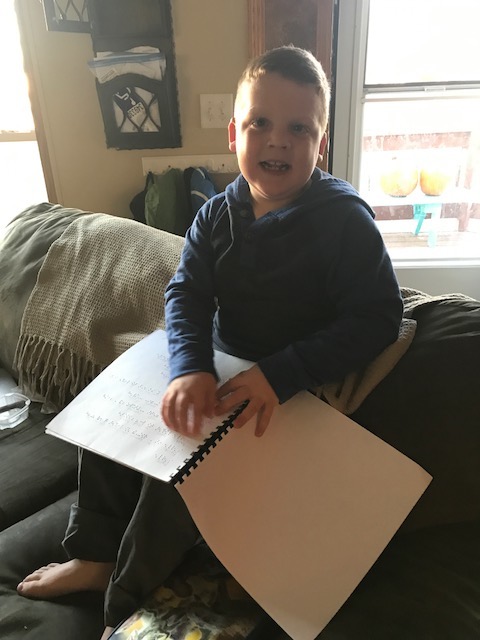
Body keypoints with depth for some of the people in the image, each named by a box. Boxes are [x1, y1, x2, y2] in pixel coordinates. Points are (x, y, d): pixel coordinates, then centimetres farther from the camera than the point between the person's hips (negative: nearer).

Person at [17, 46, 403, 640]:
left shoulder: (344, 219, -18)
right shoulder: (218, 214, -2)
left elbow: (377, 319, -22)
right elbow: (185, 292, -9)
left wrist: (279, 375, -32)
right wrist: (190, 367, -30)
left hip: (296, 389, -6)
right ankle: (96, 556, 24)